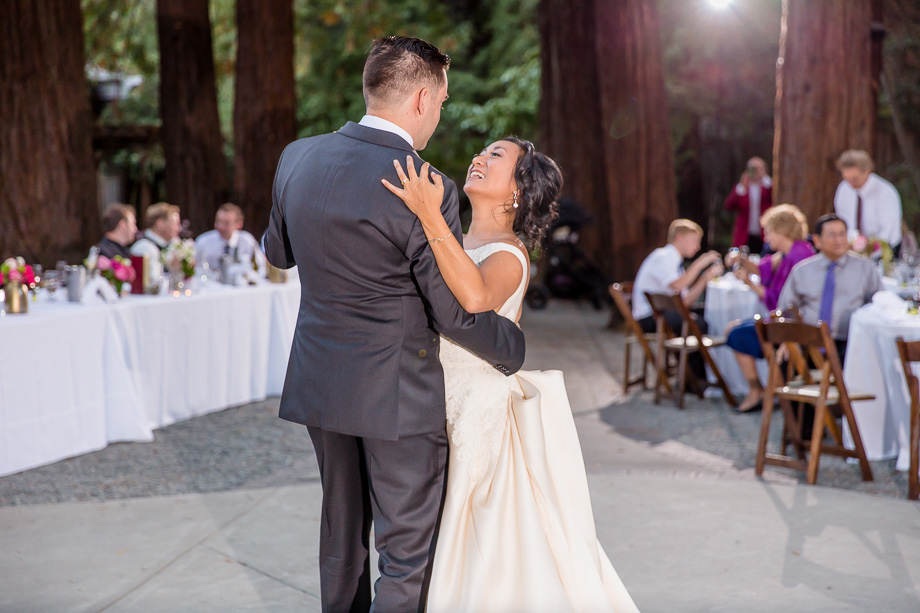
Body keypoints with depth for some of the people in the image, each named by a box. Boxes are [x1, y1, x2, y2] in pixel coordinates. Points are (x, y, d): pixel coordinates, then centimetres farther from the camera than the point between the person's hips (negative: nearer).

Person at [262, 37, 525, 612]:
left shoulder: (298, 158, -1)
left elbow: (277, 252, 15)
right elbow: (455, 313, -15)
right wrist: (514, 348, 3)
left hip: (320, 384, 7)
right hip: (398, 393, -6)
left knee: (342, 533, 22)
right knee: (408, 550, 6)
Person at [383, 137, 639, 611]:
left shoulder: (506, 255, -17)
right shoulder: (463, 246, 8)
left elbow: (477, 298, -42)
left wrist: (430, 216, -44)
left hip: (486, 412, -8)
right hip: (451, 412, 8)